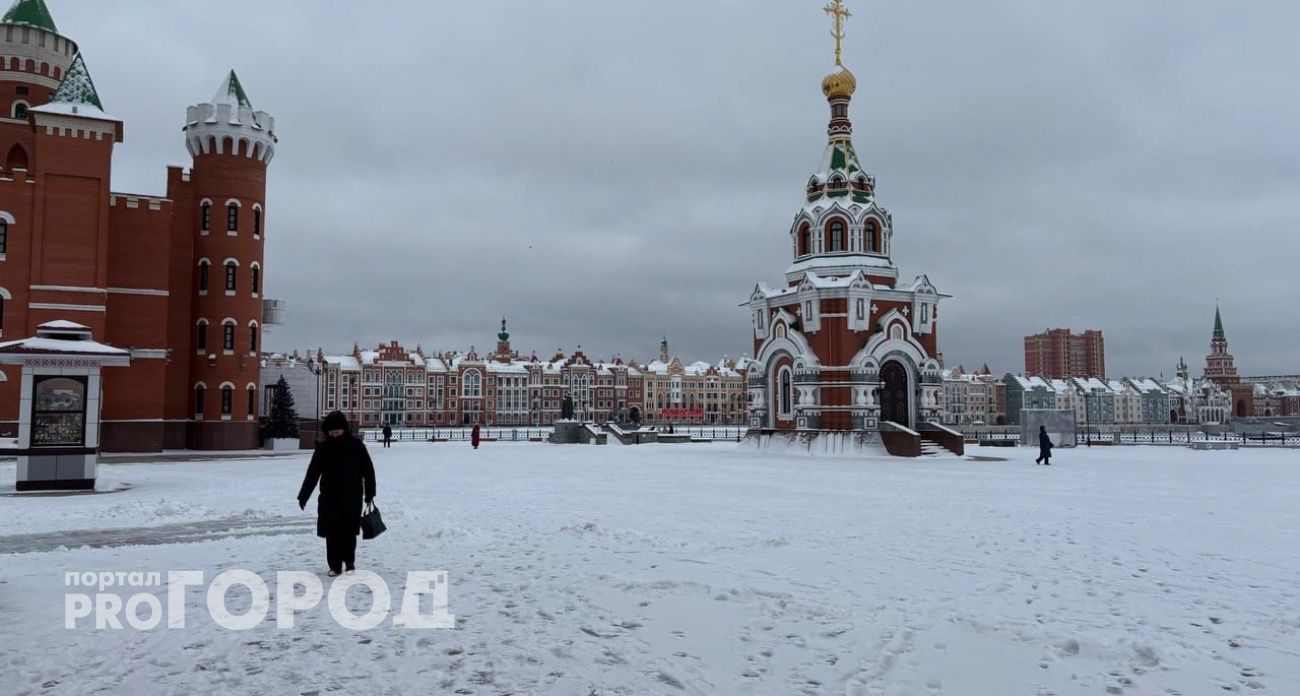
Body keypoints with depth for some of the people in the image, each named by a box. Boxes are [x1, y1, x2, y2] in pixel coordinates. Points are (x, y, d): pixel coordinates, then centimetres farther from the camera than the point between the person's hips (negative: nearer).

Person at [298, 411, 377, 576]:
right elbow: (312, 473, 6)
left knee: (349, 532, 0)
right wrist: (303, 496, 6)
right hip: (329, 497, 2)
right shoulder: (323, 448, 1)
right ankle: (335, 565, 13)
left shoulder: (356, 445, -3)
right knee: (332, 533, 2)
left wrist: (369, 493, 1)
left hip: (352, 497, -2)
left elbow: (368, 470, 1)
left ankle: (349, 561, 21)